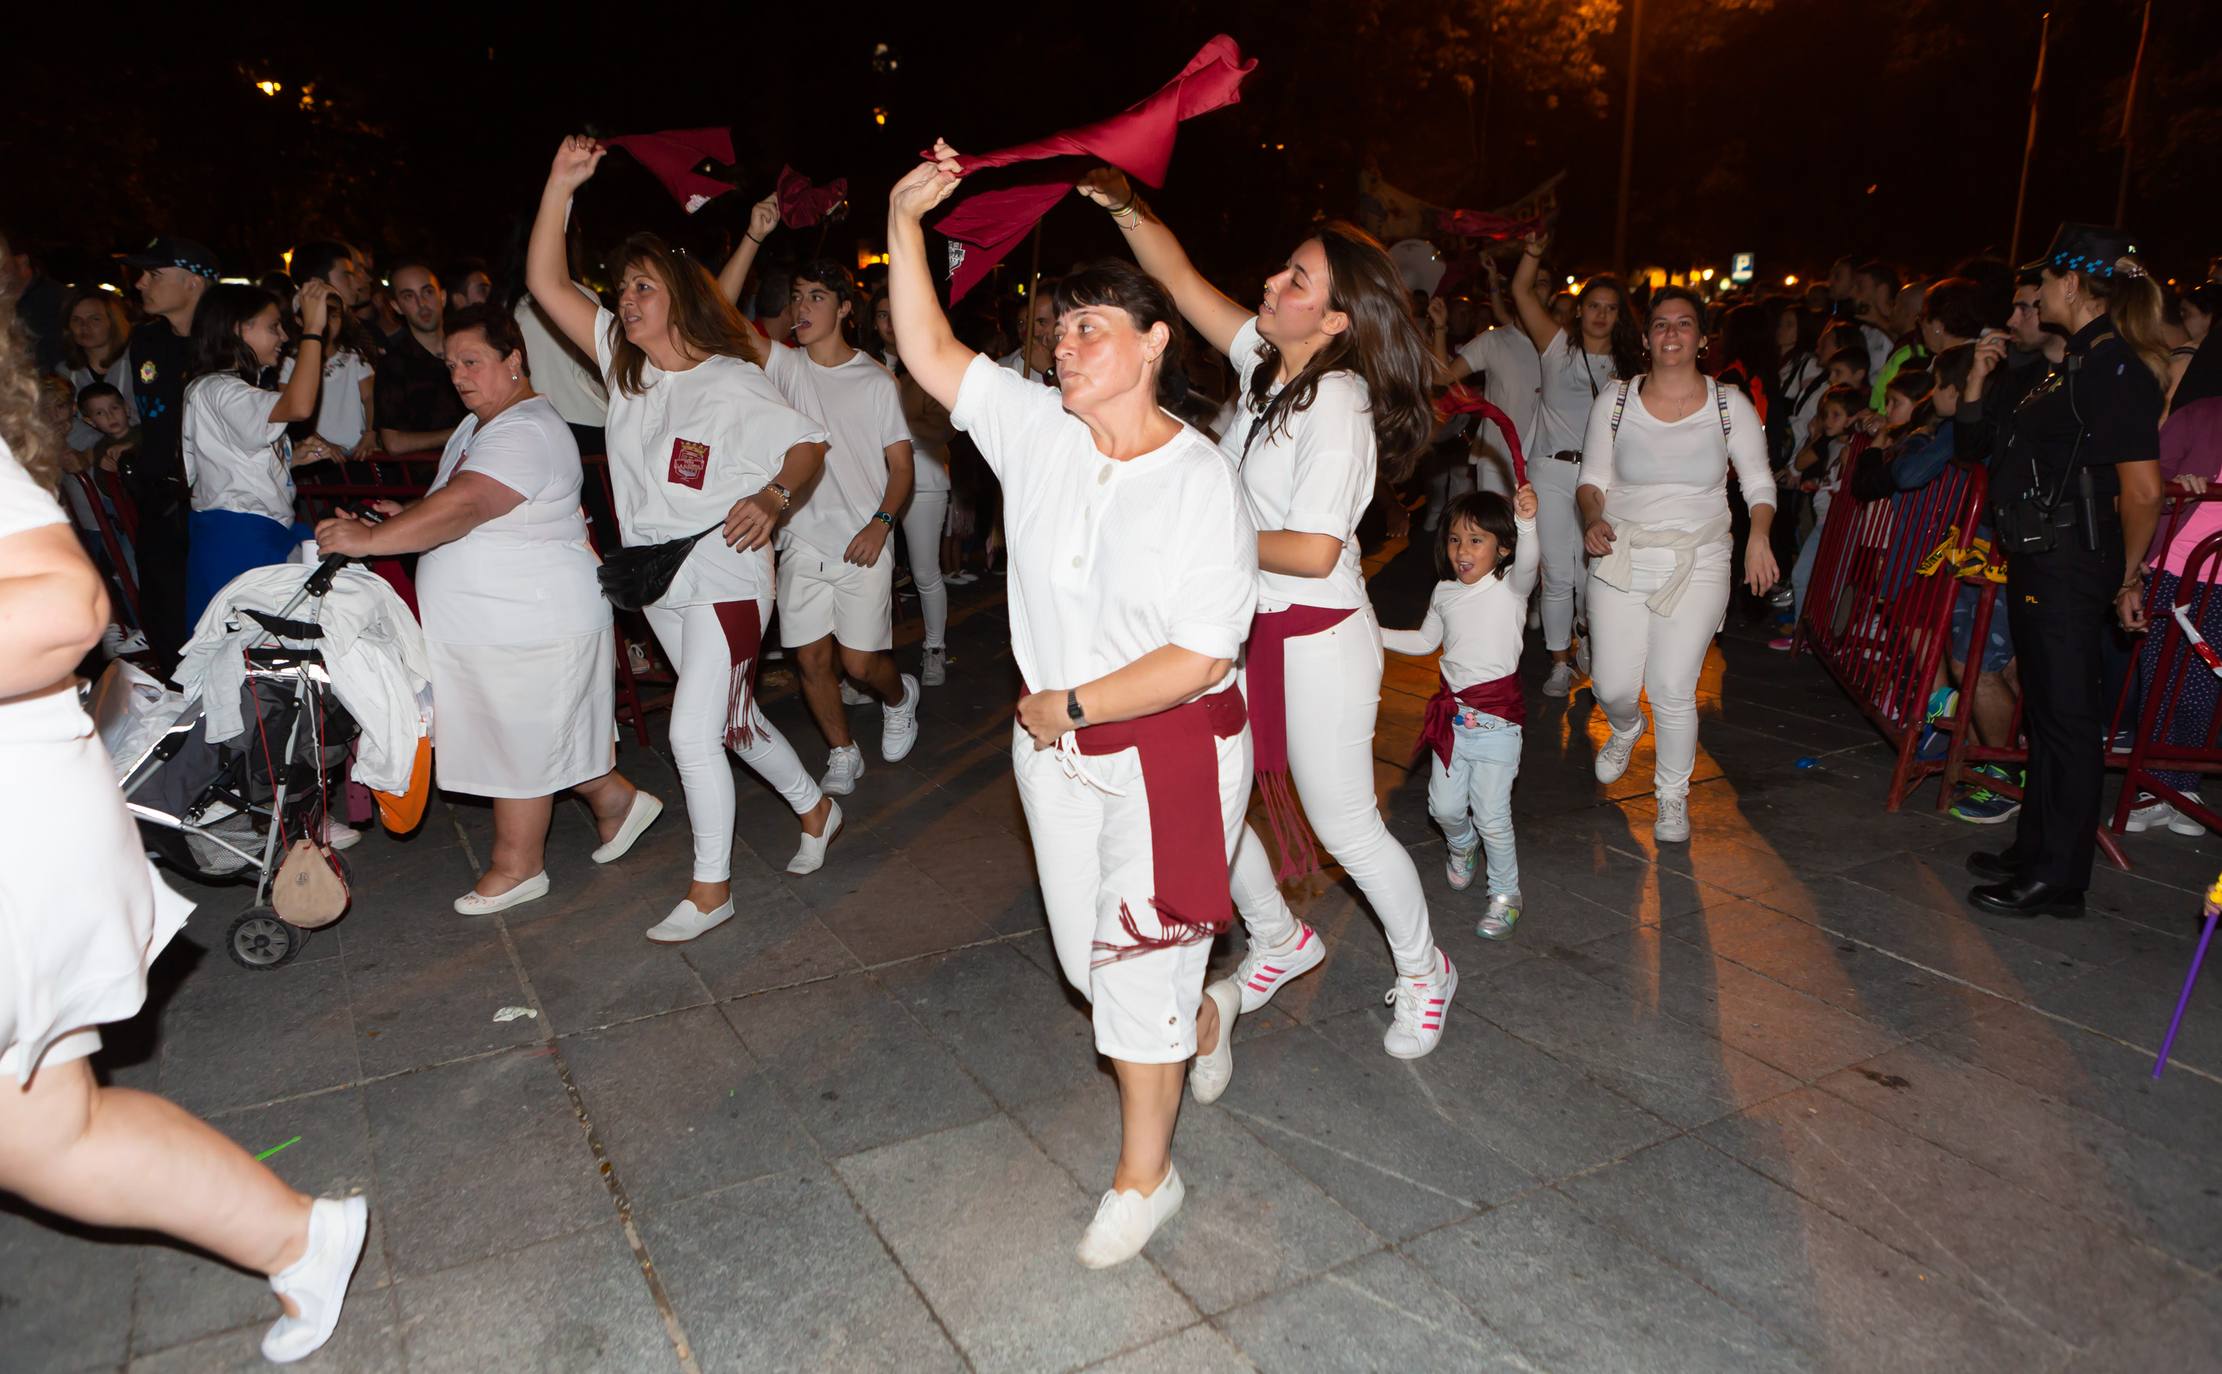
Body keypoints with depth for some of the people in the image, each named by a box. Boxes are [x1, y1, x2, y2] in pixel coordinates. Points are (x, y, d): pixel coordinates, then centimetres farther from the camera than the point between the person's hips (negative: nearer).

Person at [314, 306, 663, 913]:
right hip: (486, 622, 10)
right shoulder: (477, 426, 14)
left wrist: (370, 538, -36)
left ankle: (517, 867, 17)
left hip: (530, 625, -10)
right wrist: (407, 518, 5)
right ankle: (614, 799, 34)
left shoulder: (526, 432, -21)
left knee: (520, 742, 3)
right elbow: (460, 508, 25)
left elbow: (464, 505, -33)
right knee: (541, 733, 18)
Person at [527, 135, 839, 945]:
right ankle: (815, 810, 39)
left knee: (694, 733, -7)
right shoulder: (622, 363, 6)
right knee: (729, 721, 18)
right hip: (655, 579, 7)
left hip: (725, 579, -7)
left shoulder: (732, 384, -11)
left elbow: (808, 444, -9)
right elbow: (546, 284, 3)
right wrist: (560, 186, -5)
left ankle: (710, 890, 9)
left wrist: (772, 497, -28)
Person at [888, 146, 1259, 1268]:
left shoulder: (1202, 484, -16)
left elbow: (1200, 655, -20)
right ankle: (1204, 1018, 50)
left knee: (1138, 963, 1)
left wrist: (1071, 704, -16)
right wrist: (904, 221, -6)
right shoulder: (1037, 430, -1)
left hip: (1172, 753, -6)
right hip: (1057, 748, 6)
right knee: (1087, 955, 18)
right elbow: (928, 352, -1)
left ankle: (1143, 1174, 22)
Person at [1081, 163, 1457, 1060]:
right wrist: (1123, 208, -5)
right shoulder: (1265, 361, 3)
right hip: (1244, 631, 8)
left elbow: (1313, 552, -25)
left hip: (1317, 640, -8)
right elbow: (1181, 278, 9)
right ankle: (1280, 939, 35)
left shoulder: (1337, 407, -20)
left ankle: (1423, 971, 29)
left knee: (1345, 826, 4)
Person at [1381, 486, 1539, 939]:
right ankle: (1463, 846, 47)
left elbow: (1526, 564, -35)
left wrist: (1526, 522, -53)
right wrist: (1375, 635, 14)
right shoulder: (1445, 592, 6)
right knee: (1444, 807, 12)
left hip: (1496, 719, -5)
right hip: (1452, 713, 5)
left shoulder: (1509, 587, -11)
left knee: (1491, 816, -2)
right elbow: (1425, 641, 21)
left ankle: (1505, 894, 19)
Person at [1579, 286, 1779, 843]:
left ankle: (1672, 795, 21)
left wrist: (1759, 533, -13)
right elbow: (1593, 479, 6)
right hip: (1620, 558, 1)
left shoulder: (1730, 405, 0)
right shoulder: (1614, 402, 0)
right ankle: (1625, 730, 41)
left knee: (1673, 691, -4)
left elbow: (1759, 482, 6)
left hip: (1697, 565, -1)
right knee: (1613, 686, 1)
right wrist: (1593, 519, -16)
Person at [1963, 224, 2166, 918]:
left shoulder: (2114, 366, -16)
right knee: (2046, 712, 17)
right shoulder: (2080, 362, 14)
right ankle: (2034, 852, 29)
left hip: (2071, 567, -10)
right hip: (2040, 559, 10)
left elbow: (2143, 490, -21)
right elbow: (1987, 443, 19)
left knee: (2068, 718, -2)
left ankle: (2057, 880, 8)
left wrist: (2128, 579, -11)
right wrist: (1979, 378, 13)